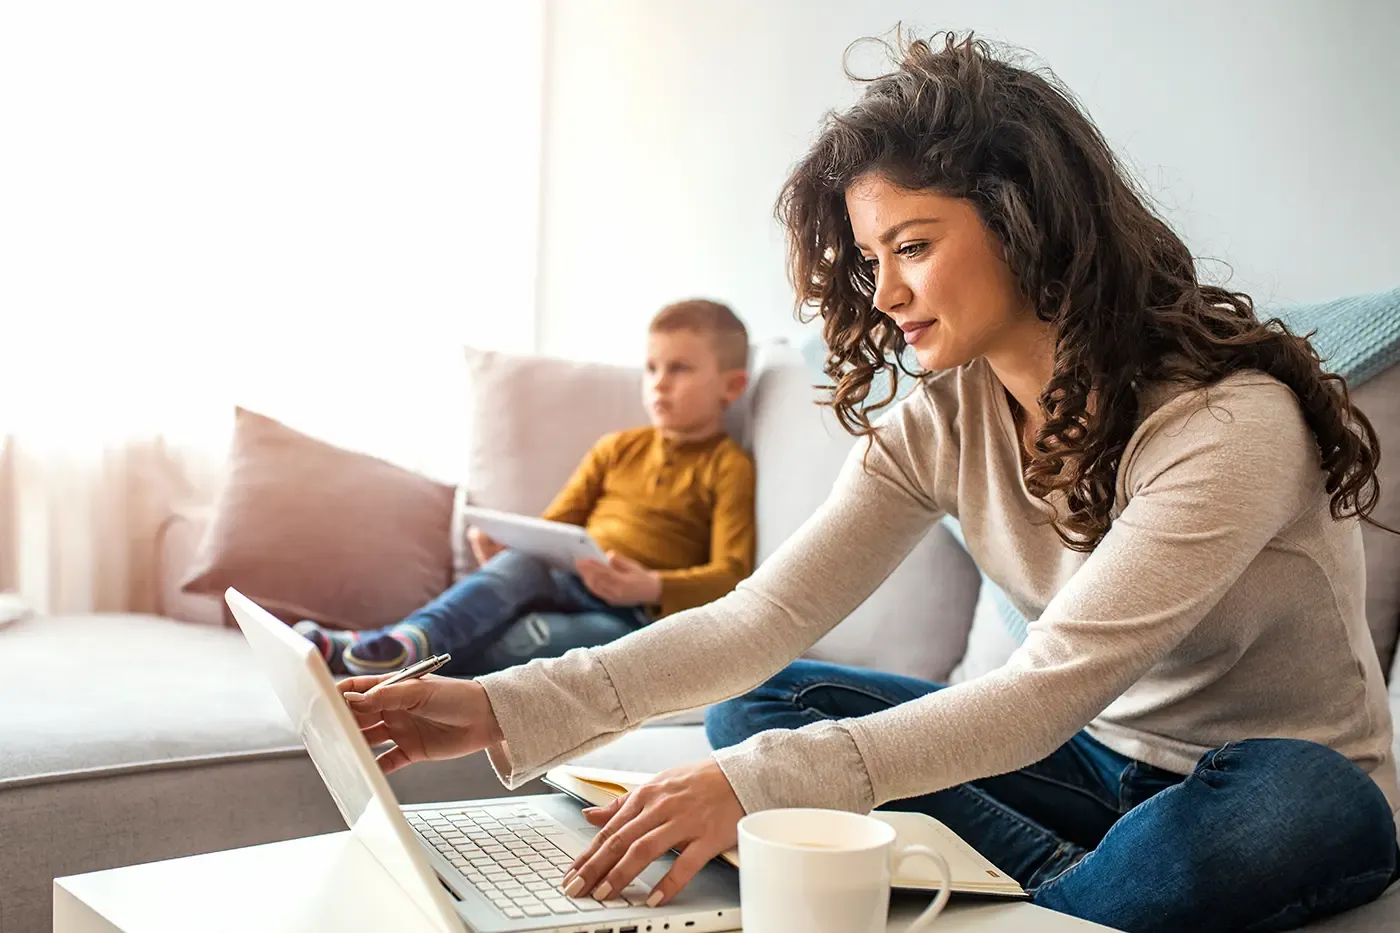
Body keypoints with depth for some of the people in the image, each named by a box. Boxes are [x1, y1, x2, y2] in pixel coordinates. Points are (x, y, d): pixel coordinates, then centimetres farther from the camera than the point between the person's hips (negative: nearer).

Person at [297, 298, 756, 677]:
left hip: (635, 615, -4)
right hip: (571, 584, 5)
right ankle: (419, 635, -46)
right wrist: (503, 543, -3)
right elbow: (555, 526, 21)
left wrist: (652, 588, -25)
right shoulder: (618, 449, 22)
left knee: (524, 639, -33)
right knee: (521, 564, -30)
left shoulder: (730, 467, 5)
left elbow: (730, 576, -6)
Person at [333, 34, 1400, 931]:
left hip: (1285, 780, -5)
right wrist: (509, 709, -27)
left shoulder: (1233, 424, -25)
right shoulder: (943, 420, -5)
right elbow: (763, 618, -13)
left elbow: (1049, 689, -32)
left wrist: (759, 785, -41)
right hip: (1100, 760, 5)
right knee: (761, 704, -8)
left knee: (1303, 801, -40)